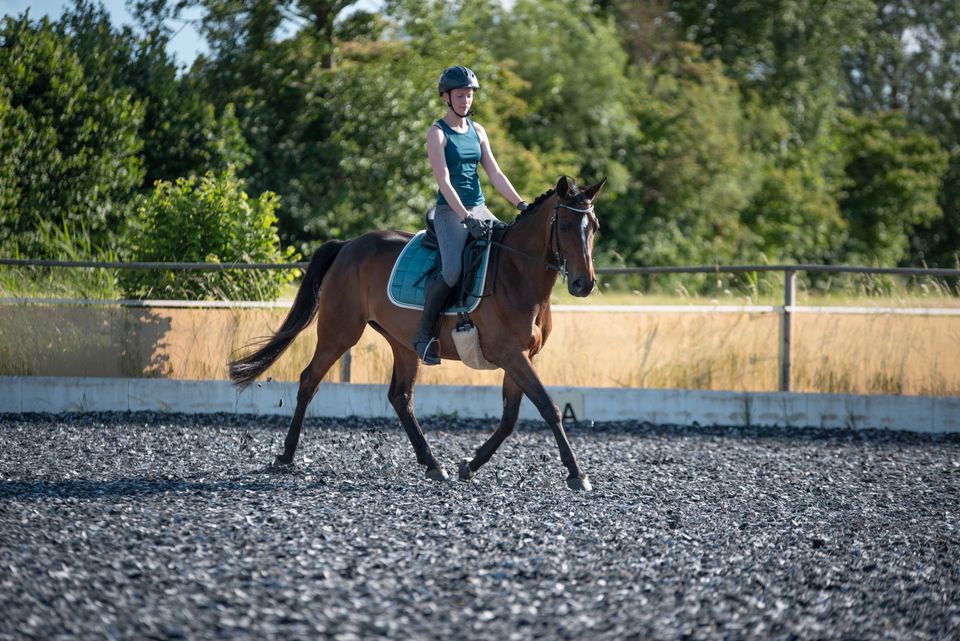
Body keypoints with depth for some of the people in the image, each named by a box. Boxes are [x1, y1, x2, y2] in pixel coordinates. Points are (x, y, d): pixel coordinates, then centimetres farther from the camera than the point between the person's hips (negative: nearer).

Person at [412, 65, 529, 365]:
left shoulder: (477, 131, 14)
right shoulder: (437, 133, -6)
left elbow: (495, 174, 12)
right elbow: (444, 181, -15)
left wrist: (521, 205, -1)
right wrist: (466, 218, -25)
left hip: (479, 209, 7)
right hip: (450, 211, -7)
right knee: (453, 270, -27)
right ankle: (423, 333, -12)